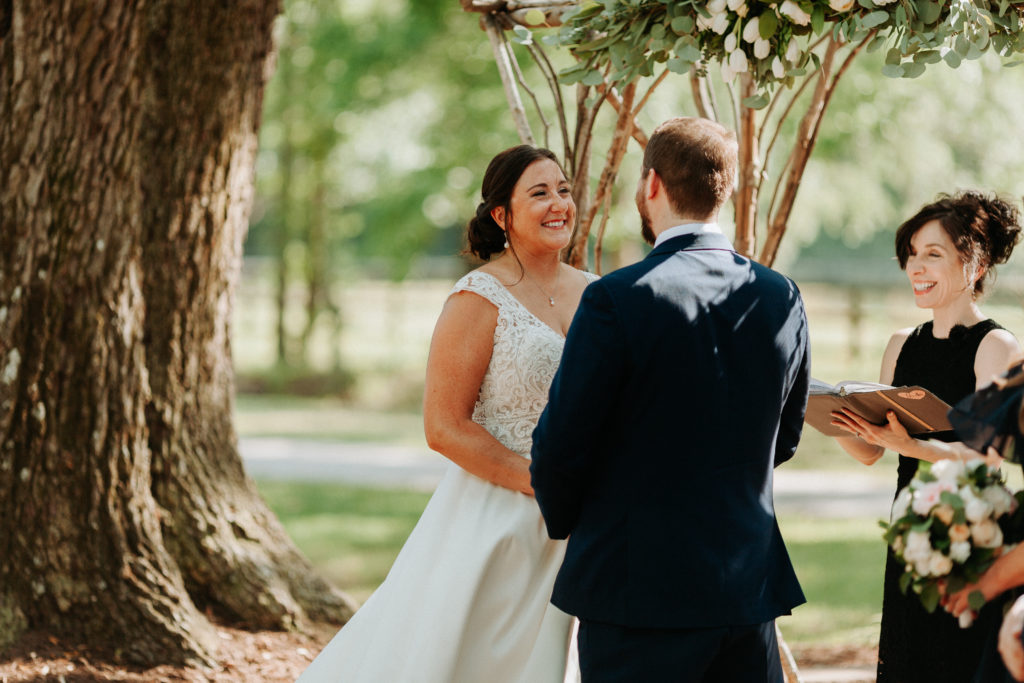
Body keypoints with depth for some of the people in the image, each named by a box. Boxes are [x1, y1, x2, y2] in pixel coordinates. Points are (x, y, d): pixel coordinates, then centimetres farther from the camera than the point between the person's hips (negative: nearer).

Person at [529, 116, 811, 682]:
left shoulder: (616, 300, -14)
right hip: (749, 589, 5)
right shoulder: (782, 299, 2)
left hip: (640, 590, -5)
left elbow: (561, 443, -9)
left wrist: (564, 519, 11)